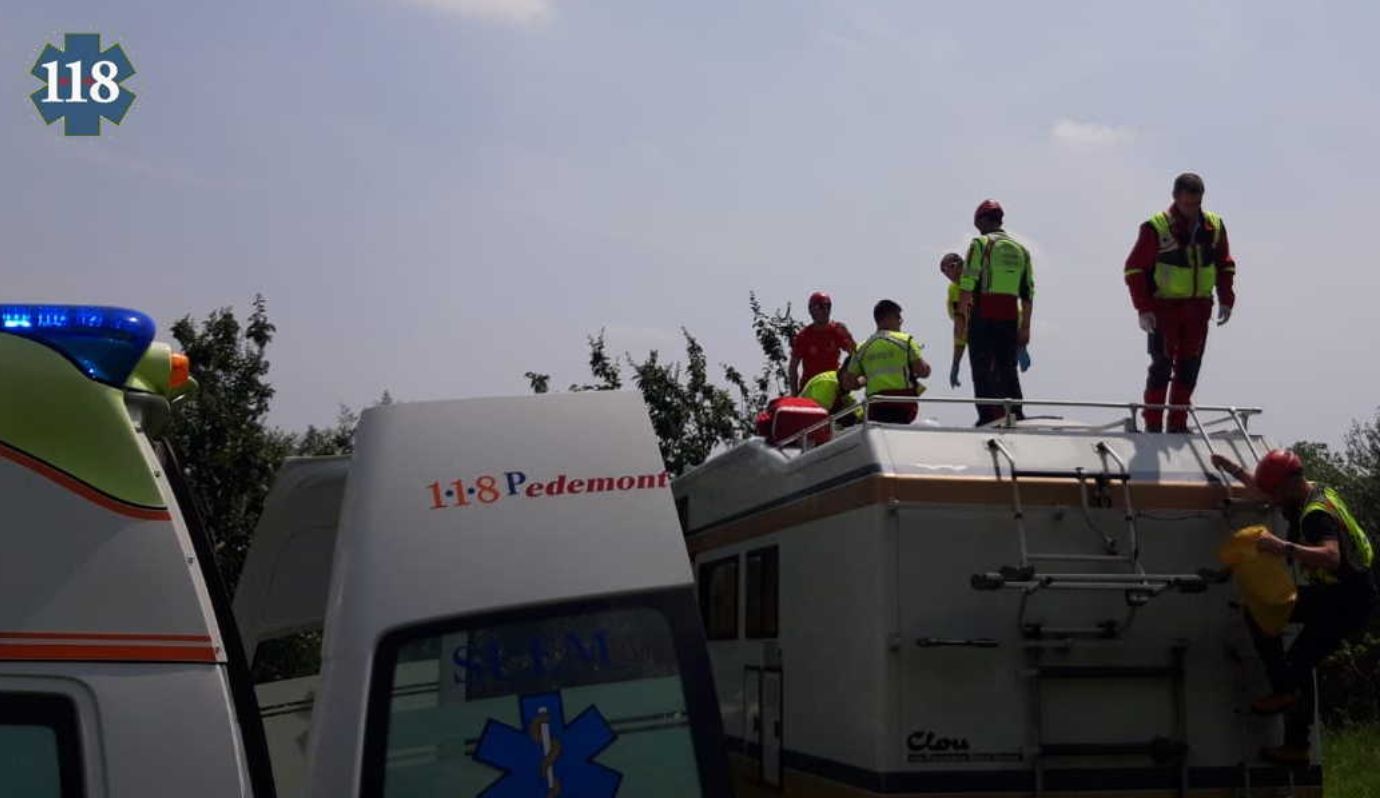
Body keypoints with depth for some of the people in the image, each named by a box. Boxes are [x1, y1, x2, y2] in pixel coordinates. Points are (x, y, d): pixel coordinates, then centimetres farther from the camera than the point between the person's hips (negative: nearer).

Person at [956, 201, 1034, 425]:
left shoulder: (981, 243, -1)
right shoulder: (1021, 249, 16)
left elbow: (968, 283, -9)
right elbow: (1028, 292, 12)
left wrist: (960, 317, -6)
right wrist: (1025, 326, 13)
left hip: (983, 315, -5)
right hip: (1011, 316, 5)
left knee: (983, 369, -3)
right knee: (1008, 369, 11)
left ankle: (988, 417, -10)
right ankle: (1016, 417, 7)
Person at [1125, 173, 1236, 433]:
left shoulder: (1214, 227, 5)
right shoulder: (1156, 228, -11)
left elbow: (1225, 265, 15)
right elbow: (1135, 269, -8)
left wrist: (1226, 300, 3)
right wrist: (1143, 308, -14)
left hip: (1199, 308, 5)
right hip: (1164, 307, -5)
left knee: (1189, 367, 6)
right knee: (1162, 365, -5)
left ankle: (1178, 424, 14)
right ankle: (1153, 424, 1)